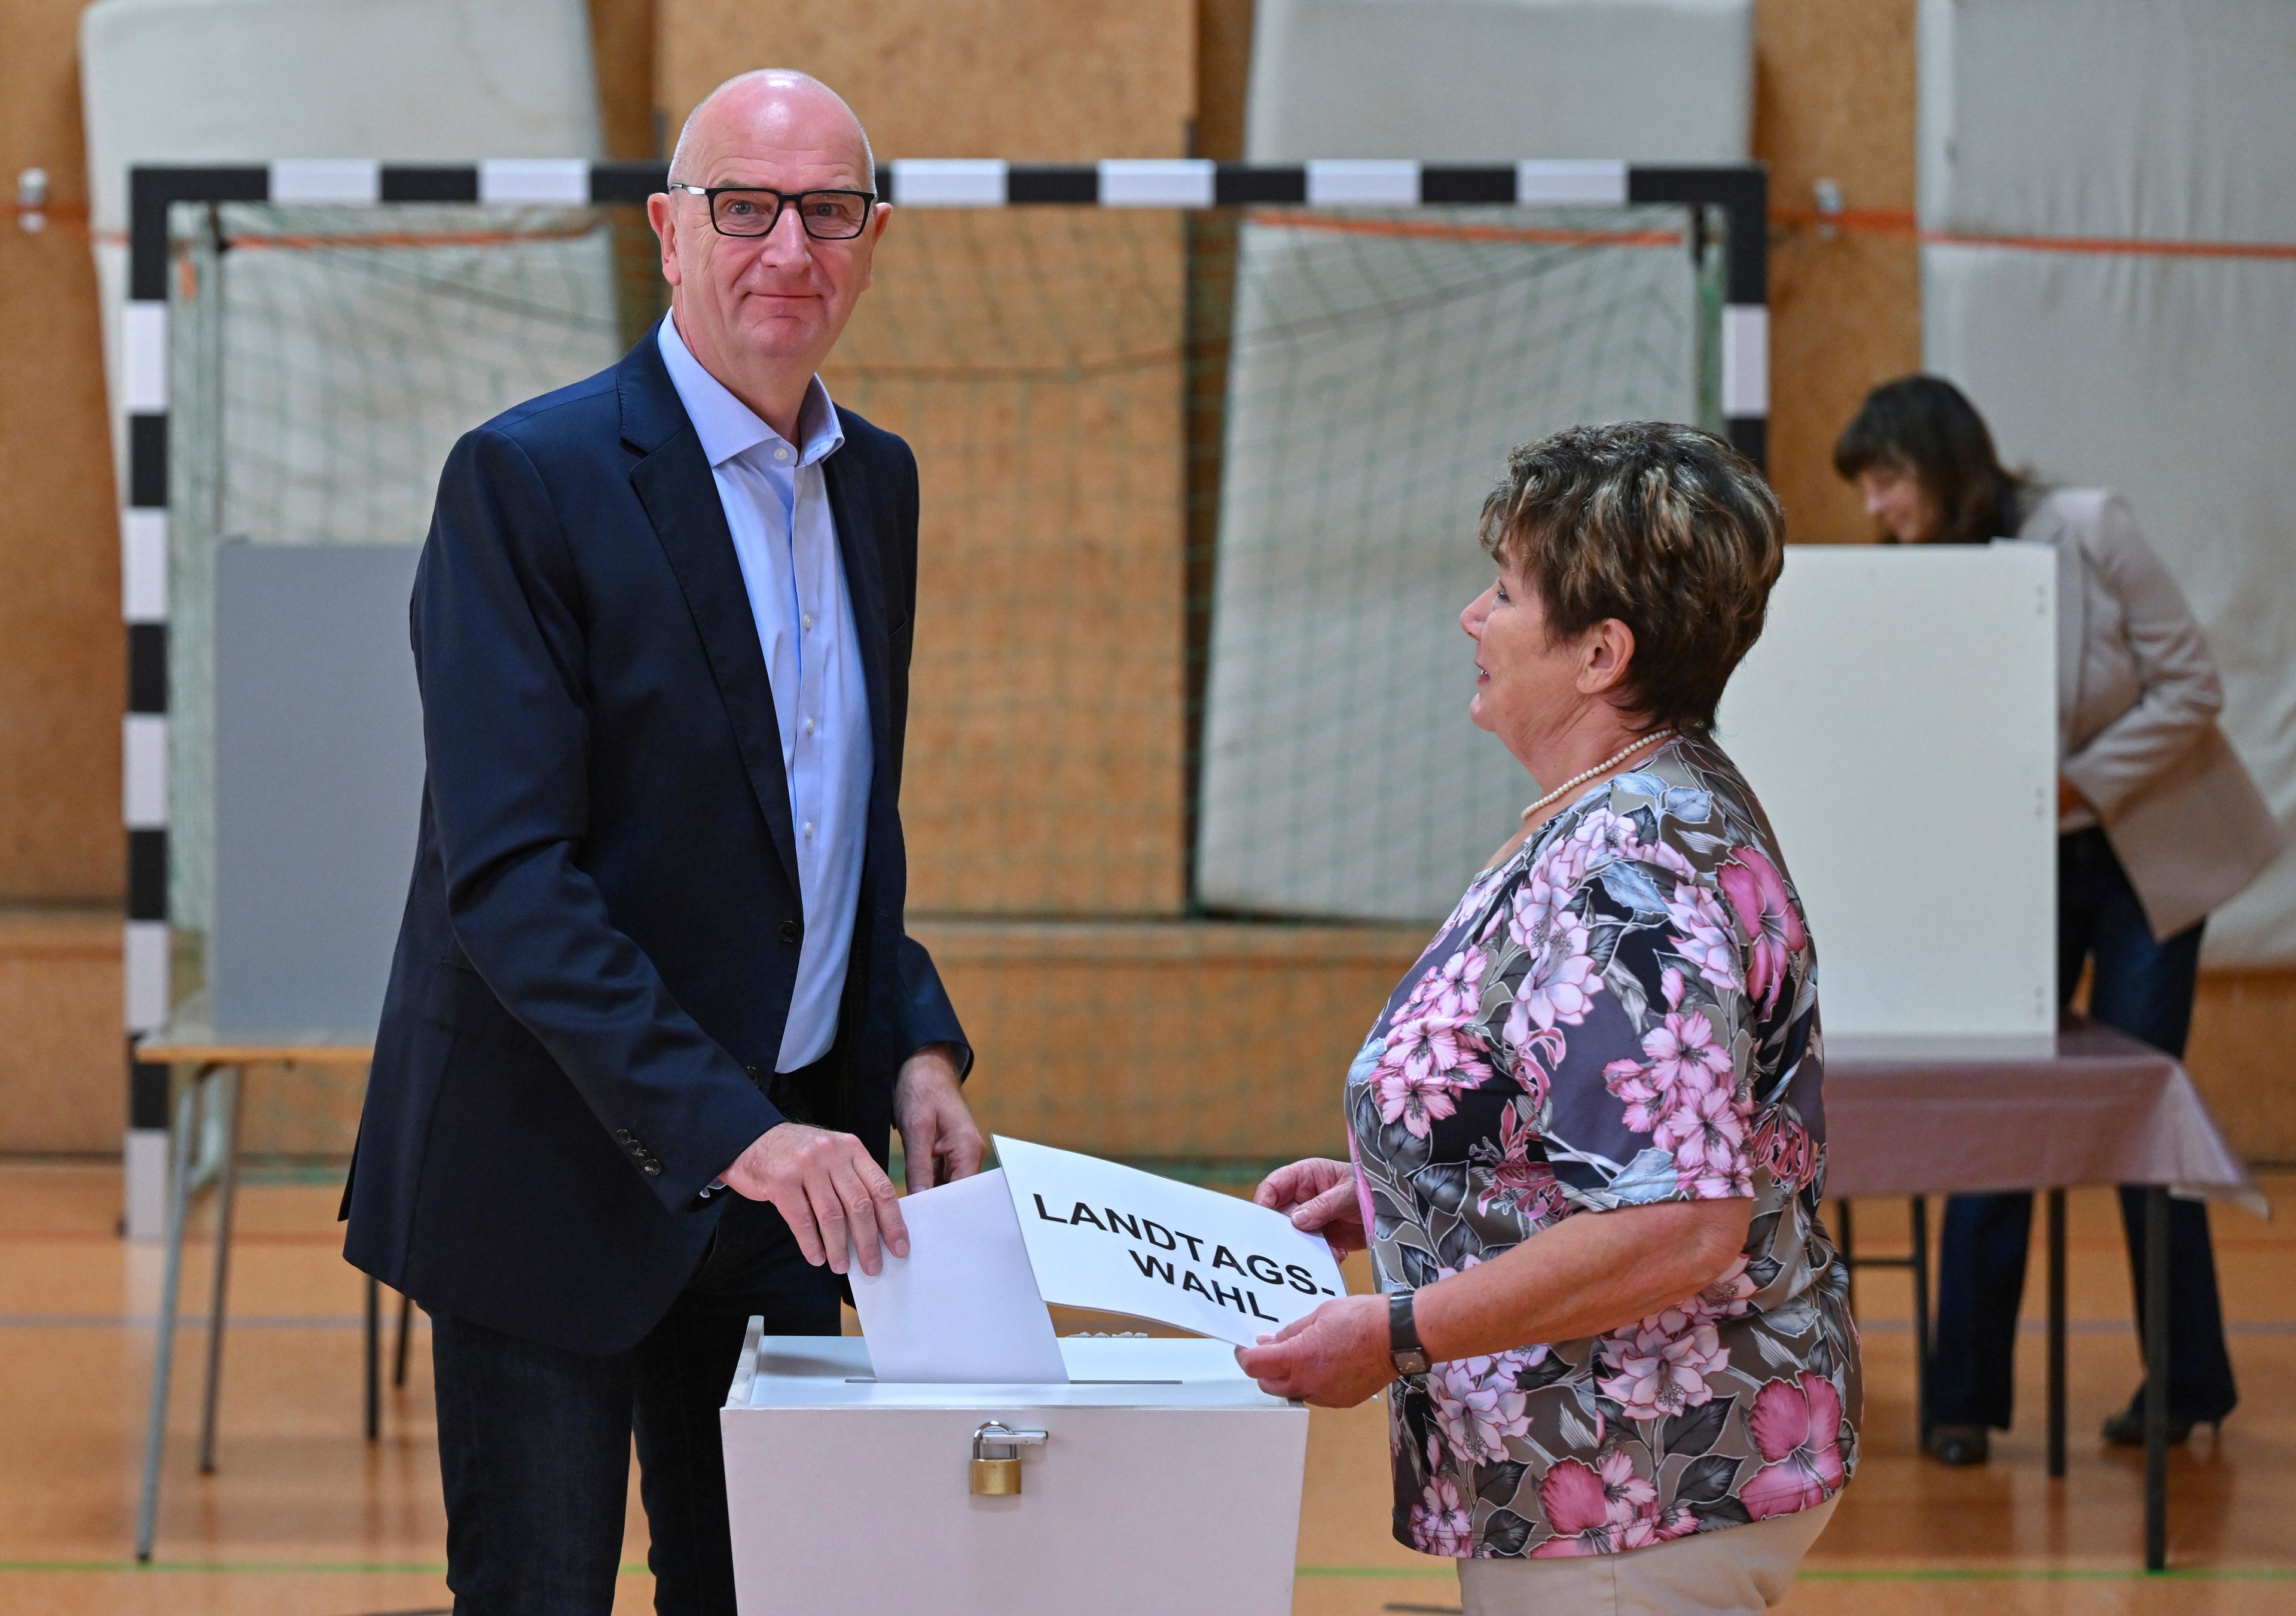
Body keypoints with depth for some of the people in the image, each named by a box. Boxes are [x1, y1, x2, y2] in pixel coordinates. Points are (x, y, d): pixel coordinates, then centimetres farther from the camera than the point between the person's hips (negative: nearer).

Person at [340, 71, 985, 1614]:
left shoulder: (875, 481, 10)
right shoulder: (529, 477, -14)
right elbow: (507, 877, -21)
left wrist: (914, 1041, 4)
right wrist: (726, 1128, -27)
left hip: (779, 1162, 7)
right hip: (559, 1177, -6)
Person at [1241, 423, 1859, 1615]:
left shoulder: (1631, 870, -22)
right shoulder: (1666, 808, 12)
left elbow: (1682, 1228, -29)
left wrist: (1398, 1334, -23)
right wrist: (1380, 1195, 14)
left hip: (1640, 1500, -11)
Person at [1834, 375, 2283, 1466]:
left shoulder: (2089, 533, -17)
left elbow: (2191, 687, -15)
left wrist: (2075, 783, -22)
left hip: (2147, 854, -3)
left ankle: (2188, 1385, 12)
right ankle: (1966, 1395, 4)